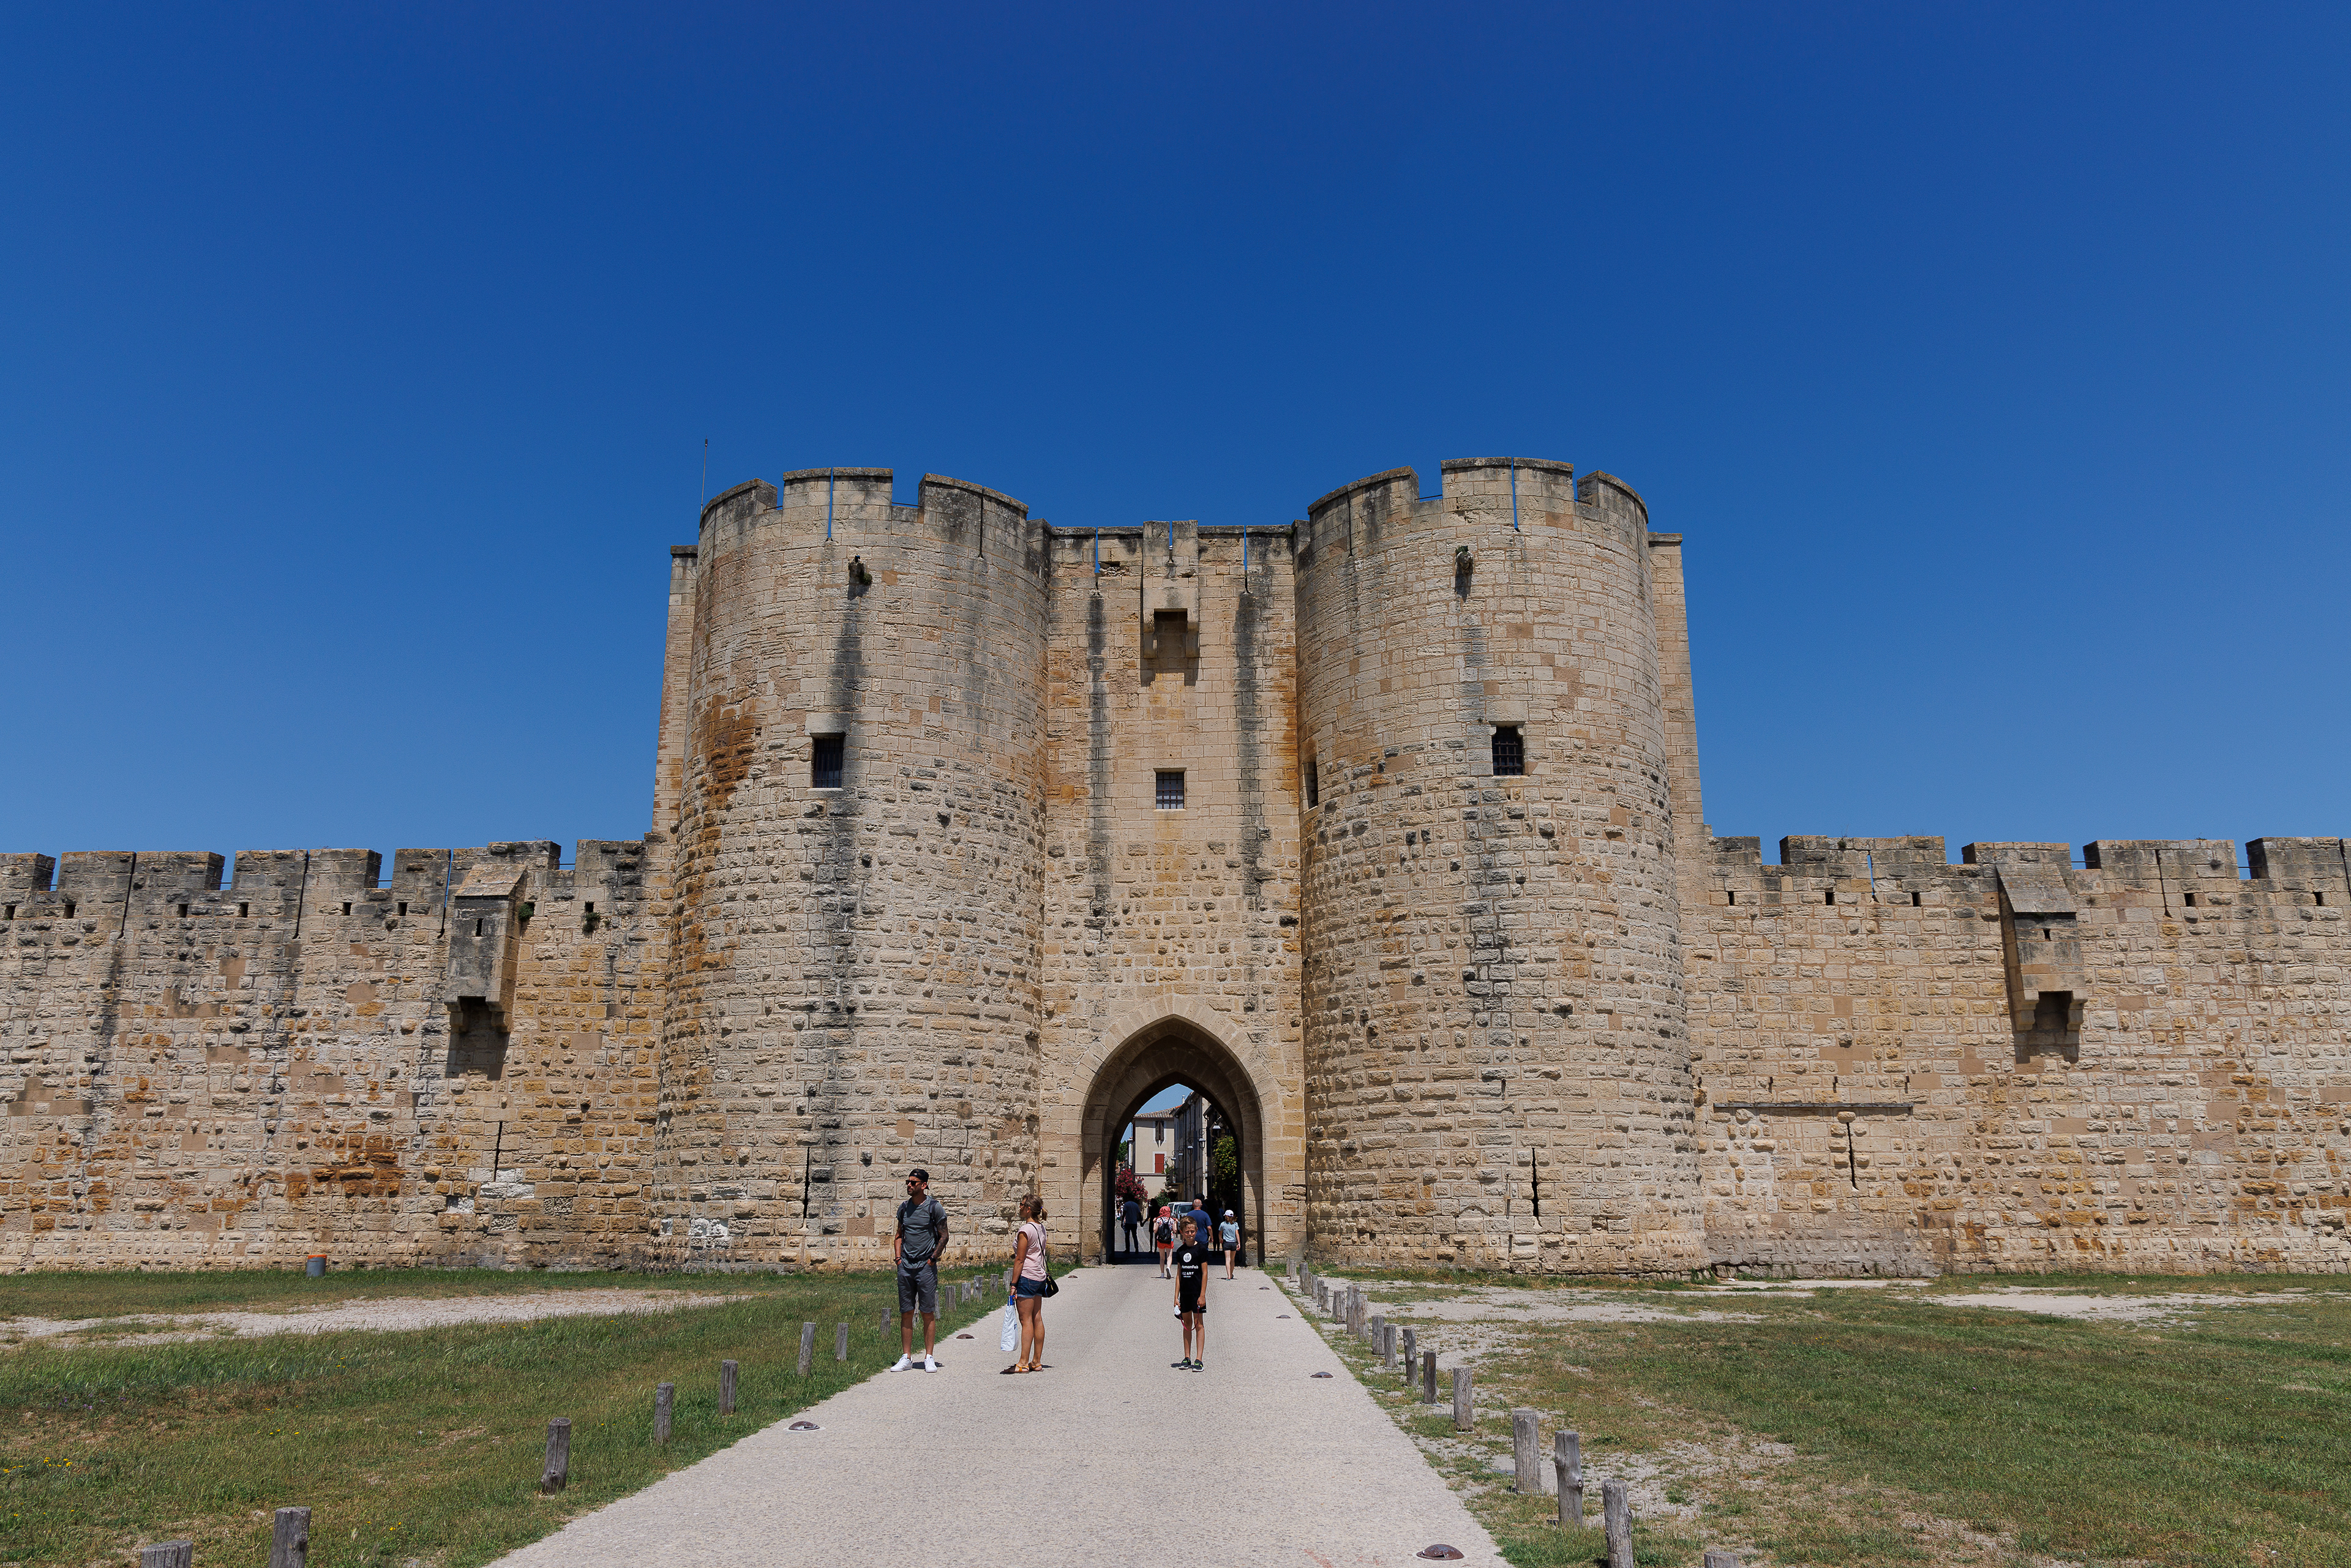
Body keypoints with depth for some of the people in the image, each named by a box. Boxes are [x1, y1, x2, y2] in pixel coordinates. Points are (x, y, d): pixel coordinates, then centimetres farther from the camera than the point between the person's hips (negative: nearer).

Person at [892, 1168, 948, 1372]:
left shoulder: (934, 1207, -4)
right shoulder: (904, 1208, 11)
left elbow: (944, 1237, -1)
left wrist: (932, 1259, -7)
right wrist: (898, 1258, 8)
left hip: (926, 1266, -4)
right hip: (905, 1267, 4)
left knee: (928, 1313, -2)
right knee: (906, 1313, 5)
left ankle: (929, 1358, 5)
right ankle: (906, 1358, 11)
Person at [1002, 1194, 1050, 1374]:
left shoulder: (1025, 1230, -15)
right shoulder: (1041, 1227, 10)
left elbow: (1020, 1260, -15)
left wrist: (1013, 1284, -12)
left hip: (1026, 1277, -9)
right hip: (1040, 1277, 9)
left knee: (1026, 1320, -6)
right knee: (1037, 1319, 9)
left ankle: (1023, 1363, -3)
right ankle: (1037, 1362, 13)